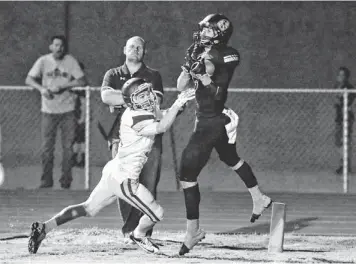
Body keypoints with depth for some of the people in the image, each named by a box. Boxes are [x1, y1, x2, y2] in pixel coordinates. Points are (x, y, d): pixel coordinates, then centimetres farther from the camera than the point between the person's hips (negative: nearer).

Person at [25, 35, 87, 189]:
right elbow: (29, 80, 0)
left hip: (67, 111, -1)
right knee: (47, 147, 1)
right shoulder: (43, 61, 1)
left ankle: (66, 180, 8)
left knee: (68, 146, 0)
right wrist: (41, 88, -20)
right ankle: (46, 180, 8)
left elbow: (82, 81, -6)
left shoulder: (70, 61, -1)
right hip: (49, 111, 1)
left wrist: (61, 86, -16)